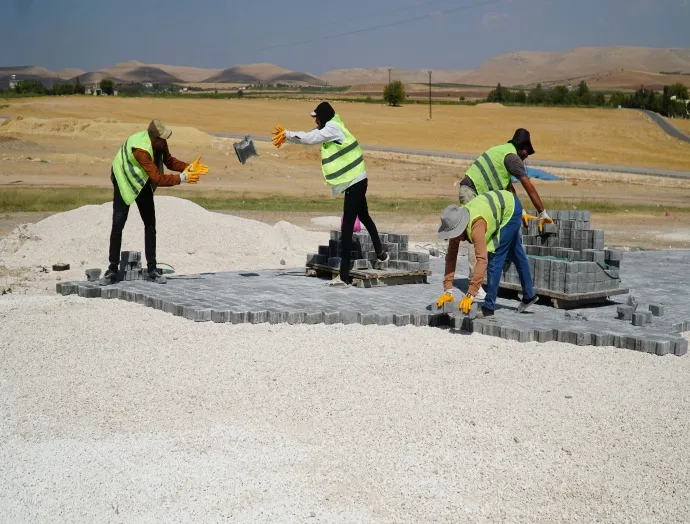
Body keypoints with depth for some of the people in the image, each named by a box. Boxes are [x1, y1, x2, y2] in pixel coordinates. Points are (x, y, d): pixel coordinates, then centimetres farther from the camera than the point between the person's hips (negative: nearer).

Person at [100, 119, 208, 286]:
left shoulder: (160, 143, -16)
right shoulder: (140, 149, -39)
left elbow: (169, 161, 1)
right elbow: (157, 178, -41)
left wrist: (189, 167, -14)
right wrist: (181, 178, -38)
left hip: (143, 183, 7)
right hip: (124, 182, -7)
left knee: (150, 223, 2)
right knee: (118, 224, -11)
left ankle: (152, 269, 6)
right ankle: (113, 270, -5)